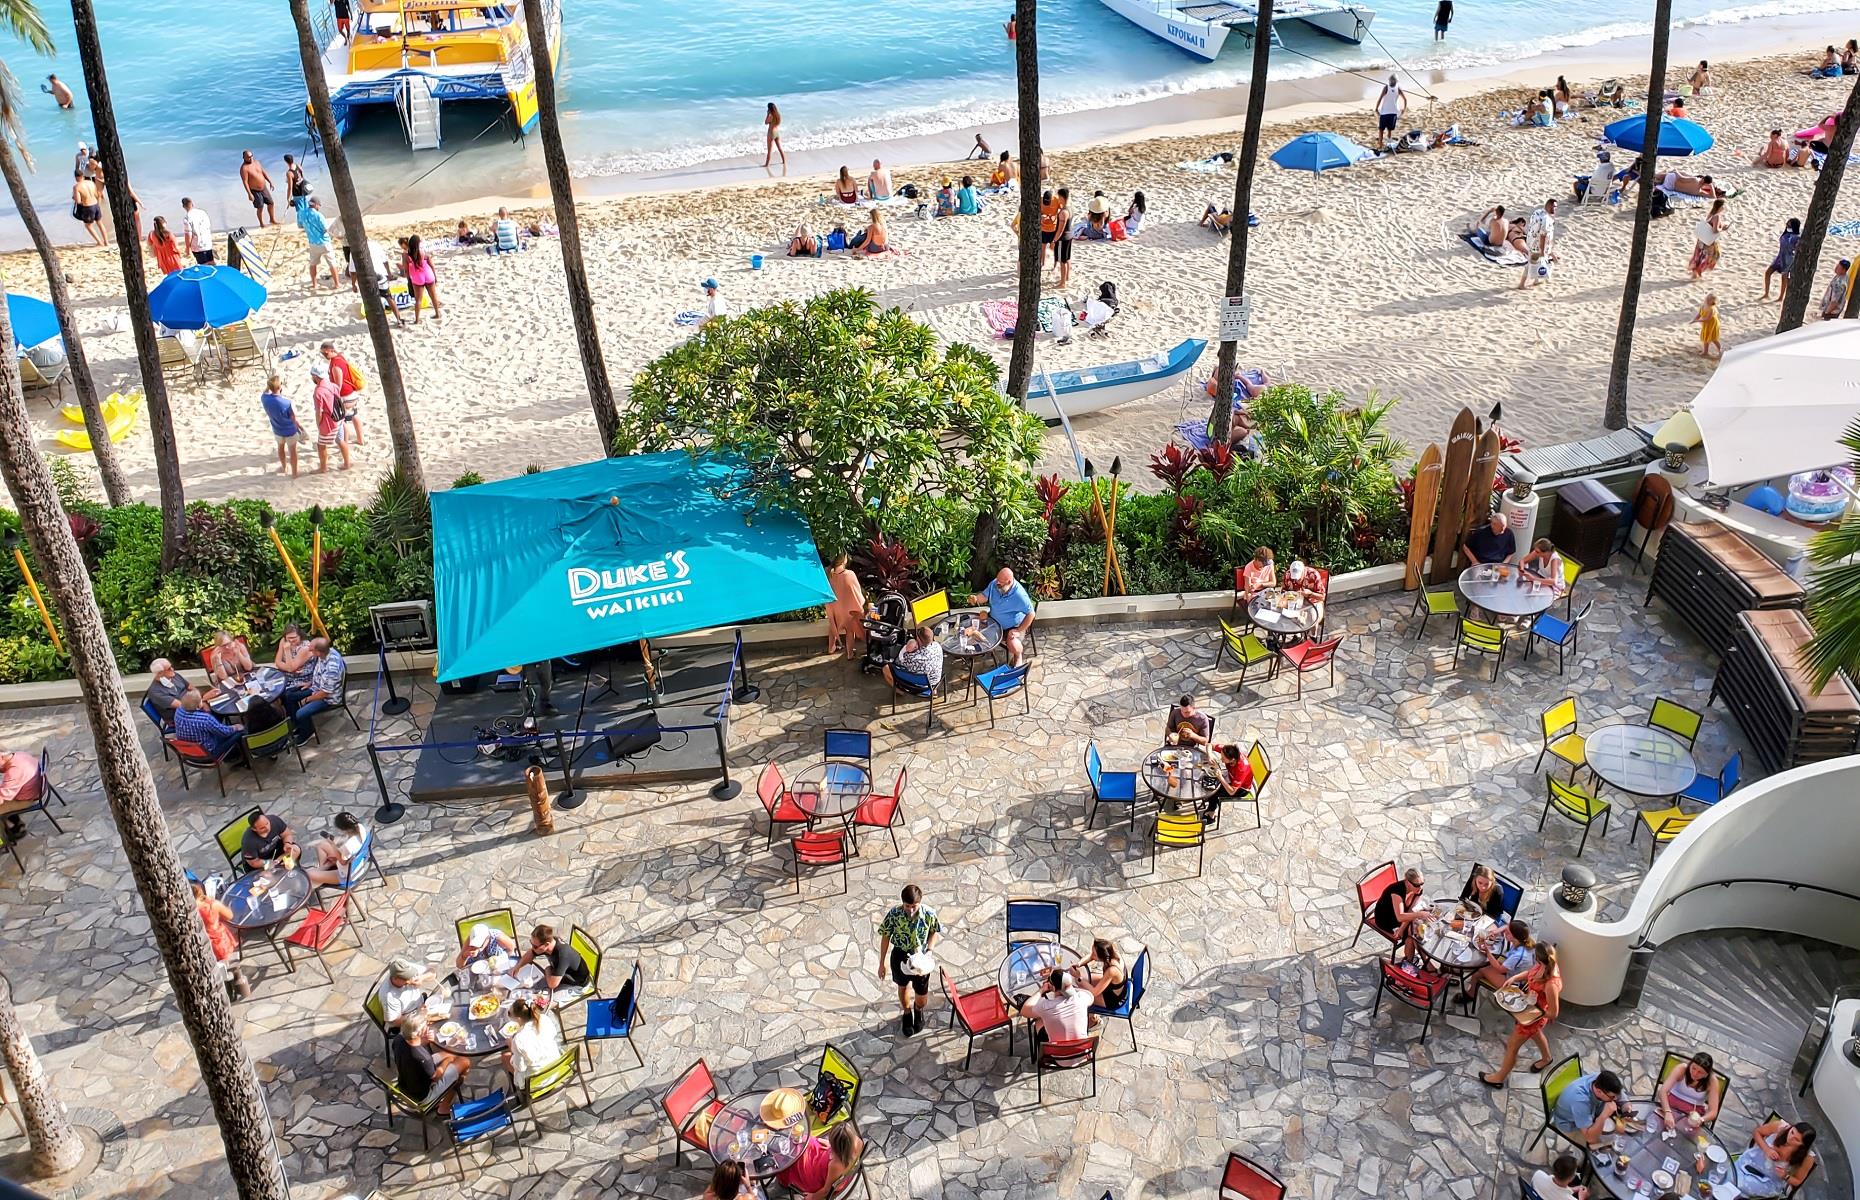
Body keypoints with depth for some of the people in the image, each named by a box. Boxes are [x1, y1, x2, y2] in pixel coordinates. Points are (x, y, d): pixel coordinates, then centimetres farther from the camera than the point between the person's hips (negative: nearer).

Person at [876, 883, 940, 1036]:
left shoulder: (929, 914, -25)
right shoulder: (894, 913, -25)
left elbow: (934, 932, -4)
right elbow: (885, 936, -11)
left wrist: (929, 952, -16)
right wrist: (882, 962, -5)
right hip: (900, 956, 0)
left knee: (922, 994, 13)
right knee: (903, 987, 24)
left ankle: (918, 1010, 50)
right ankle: (907, 1014, 53)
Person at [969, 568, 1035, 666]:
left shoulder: (1019, 595, -30)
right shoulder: (995, 584, -13)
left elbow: (1031, 614, -23)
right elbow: (984, 596, 1)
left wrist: (1018, 631, -23)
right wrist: (976, 598, -22)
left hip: (1014, 626, -6)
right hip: (995, 622, 6)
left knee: (1013, 646, -28)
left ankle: (1018, 655, 9)